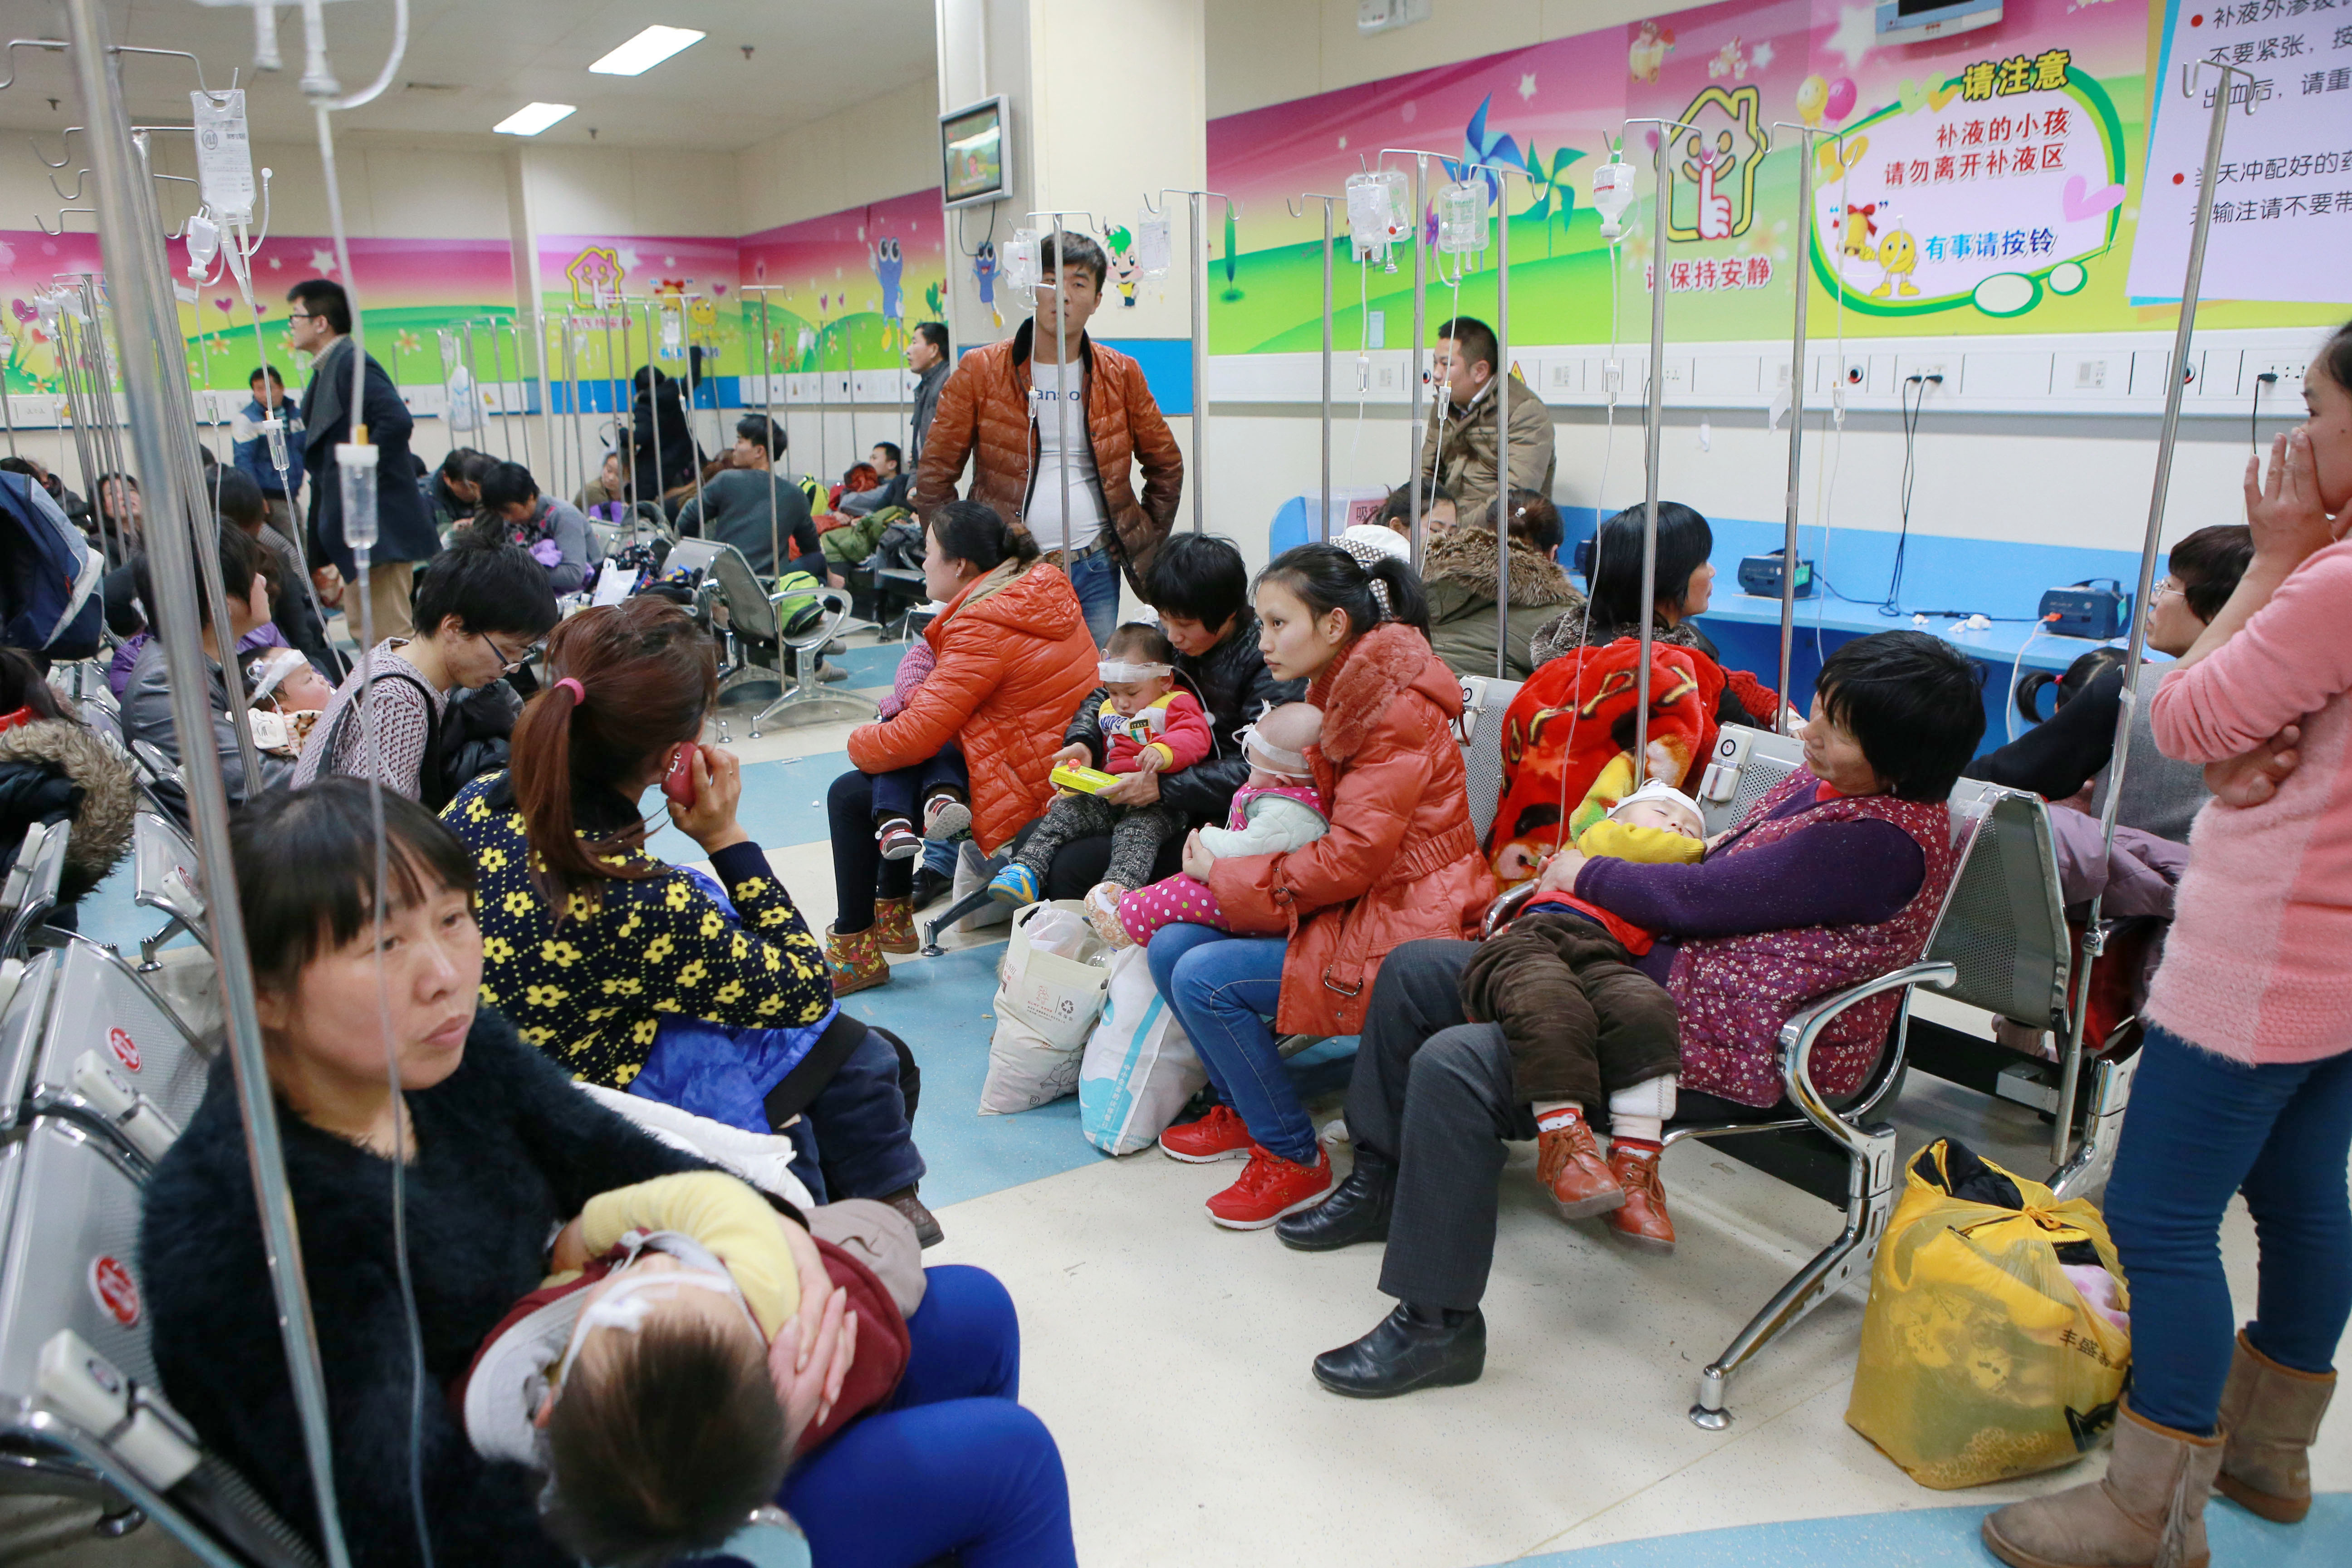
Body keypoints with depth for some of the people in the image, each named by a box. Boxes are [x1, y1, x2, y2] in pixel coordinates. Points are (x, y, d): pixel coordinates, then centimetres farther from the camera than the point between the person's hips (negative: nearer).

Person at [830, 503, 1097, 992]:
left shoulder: (984, 630, -22)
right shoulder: (1047, 591, 6)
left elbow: (915, 736, -21)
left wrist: (859, 742, 0)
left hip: (1026, 800, -10)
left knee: (849, 796, 0)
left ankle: (854, 949, 12)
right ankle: (892, 914, 26)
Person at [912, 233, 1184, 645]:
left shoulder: (1122, 375, 6)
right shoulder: (981, 371, -1)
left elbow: (1167, 467, 17)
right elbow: (934, 477, 2)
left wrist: (1145, 546, 9)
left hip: (1095, 569, 2)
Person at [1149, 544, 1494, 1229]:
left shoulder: (1398, 712, -19)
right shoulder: (1337, 693, 10)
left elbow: (1354, 853, -23)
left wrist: (1225, 875, -13)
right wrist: (1221, 862, -2)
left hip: (1399, 929, -9)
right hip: (1350, 904, 9)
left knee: (1205, 978, -19)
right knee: (1171, 947, 0)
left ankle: (1293, 1159, -1)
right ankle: (1242, 1112, 20)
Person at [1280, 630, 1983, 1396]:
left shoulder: (1887, 839, -23)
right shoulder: (1826, 780, 7)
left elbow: (1695, 900, -22)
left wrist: (1584, 874, -4)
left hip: (1724, 1059, -11)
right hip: (1656, 973, 11)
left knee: (1454, 1066, -27)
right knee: (1414, 972, 9)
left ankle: (1438, 1325, -11)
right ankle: (1378, 1184, 25)